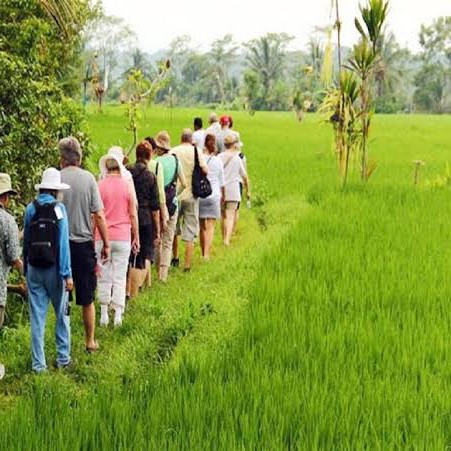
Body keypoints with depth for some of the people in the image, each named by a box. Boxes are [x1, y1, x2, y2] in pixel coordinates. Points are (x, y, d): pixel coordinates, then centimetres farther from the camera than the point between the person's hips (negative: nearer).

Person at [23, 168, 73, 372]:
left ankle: (38, 363, 8)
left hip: (34, 269, 3)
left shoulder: (30, 209, 1)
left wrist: (26, 270, 13)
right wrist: (67, 274, -8)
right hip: (53, 269, -3)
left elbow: (26, 241, 6)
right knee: (62, 314, 13)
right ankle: (63, 358, 18)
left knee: (37, 317, 6)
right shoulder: (58, 209, -10)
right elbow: (63, 243, -11)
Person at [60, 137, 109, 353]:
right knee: (87, 298, 11)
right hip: (84, 244, 0)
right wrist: (106, 244, 1)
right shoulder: (88, 178, -6)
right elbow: (99, 215, -8)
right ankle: (90, 341, 20)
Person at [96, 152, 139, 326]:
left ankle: (104, 314, 12)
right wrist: (136, 237, 11)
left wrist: (92, 237, 8)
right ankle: (118, 315, 5)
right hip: (122, 237, 0)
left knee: (104, 277, 9)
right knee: (120, 277, 6)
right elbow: (133, 214, 1)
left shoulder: (99, 186, -5)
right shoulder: (127, 186, -2)